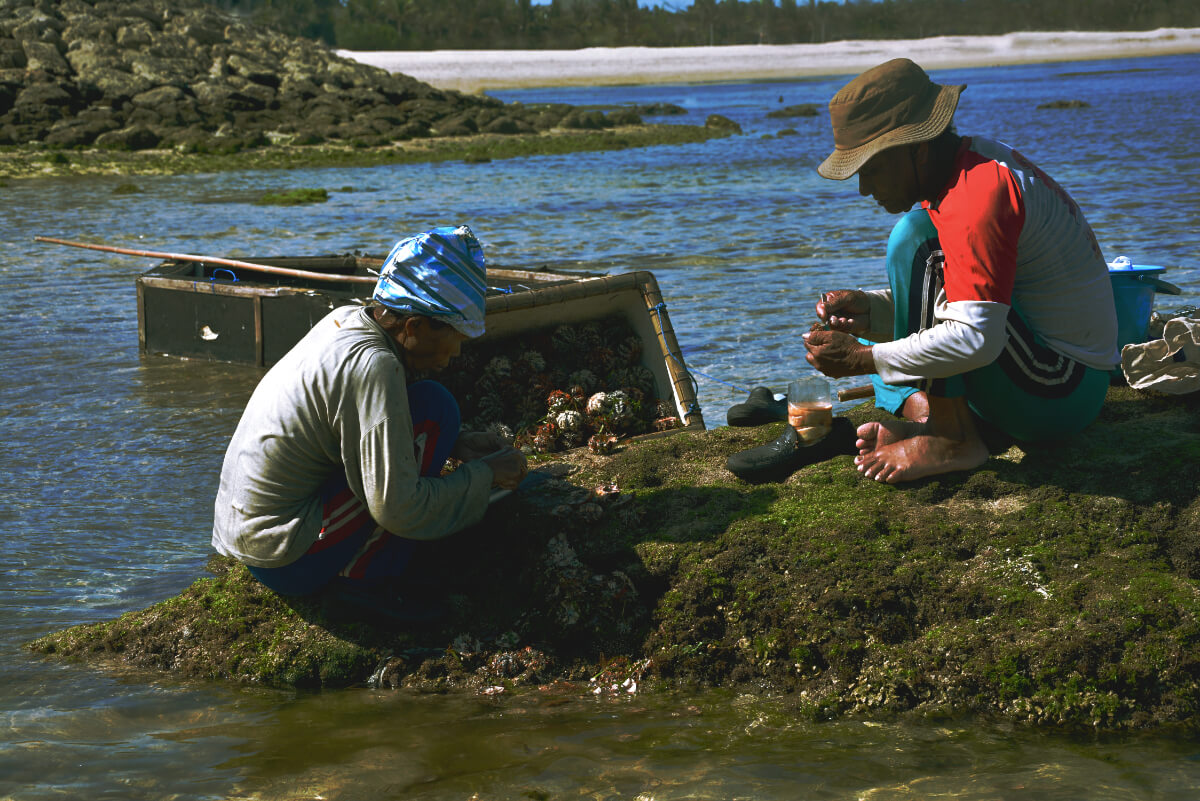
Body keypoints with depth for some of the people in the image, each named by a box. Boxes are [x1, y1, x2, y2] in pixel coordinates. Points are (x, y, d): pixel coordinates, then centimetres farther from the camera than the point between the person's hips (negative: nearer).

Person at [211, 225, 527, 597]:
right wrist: (484, 475, -11)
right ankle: (367, 575, -6)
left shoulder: (346, 320, 4)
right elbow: (397, 507, -24)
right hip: (288, 564, -10)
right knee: (434, 405, -13)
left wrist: (457, 444, 9)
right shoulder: (372, 365, -23)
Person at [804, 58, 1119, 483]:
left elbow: (976, 339, -31)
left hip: (1059, 397, -11)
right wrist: (868, 310, -2)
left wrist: (864, 360, -22)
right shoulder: (968, 165, 9)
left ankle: (953, 439, -21)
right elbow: (938, 301, 17)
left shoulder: (979, 194, -23)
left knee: (914, 234, -22)